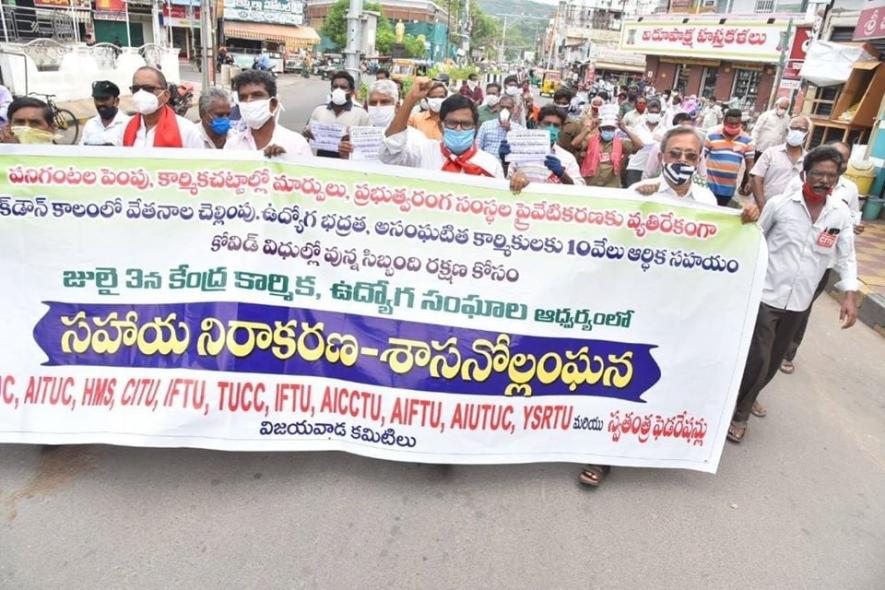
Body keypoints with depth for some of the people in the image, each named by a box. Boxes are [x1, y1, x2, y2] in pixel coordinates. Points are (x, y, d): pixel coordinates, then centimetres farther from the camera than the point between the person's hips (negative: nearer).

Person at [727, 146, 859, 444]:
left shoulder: (842, 214, -1)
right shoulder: (780, 204, -9)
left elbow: (846, 257, 5)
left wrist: (850, 293, -7)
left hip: (799, 303, 4)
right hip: (766, 295, -4)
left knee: (773, 361, 15)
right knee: (757, 360, -5)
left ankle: (745, 398, 39)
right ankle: (738, 413, 15)